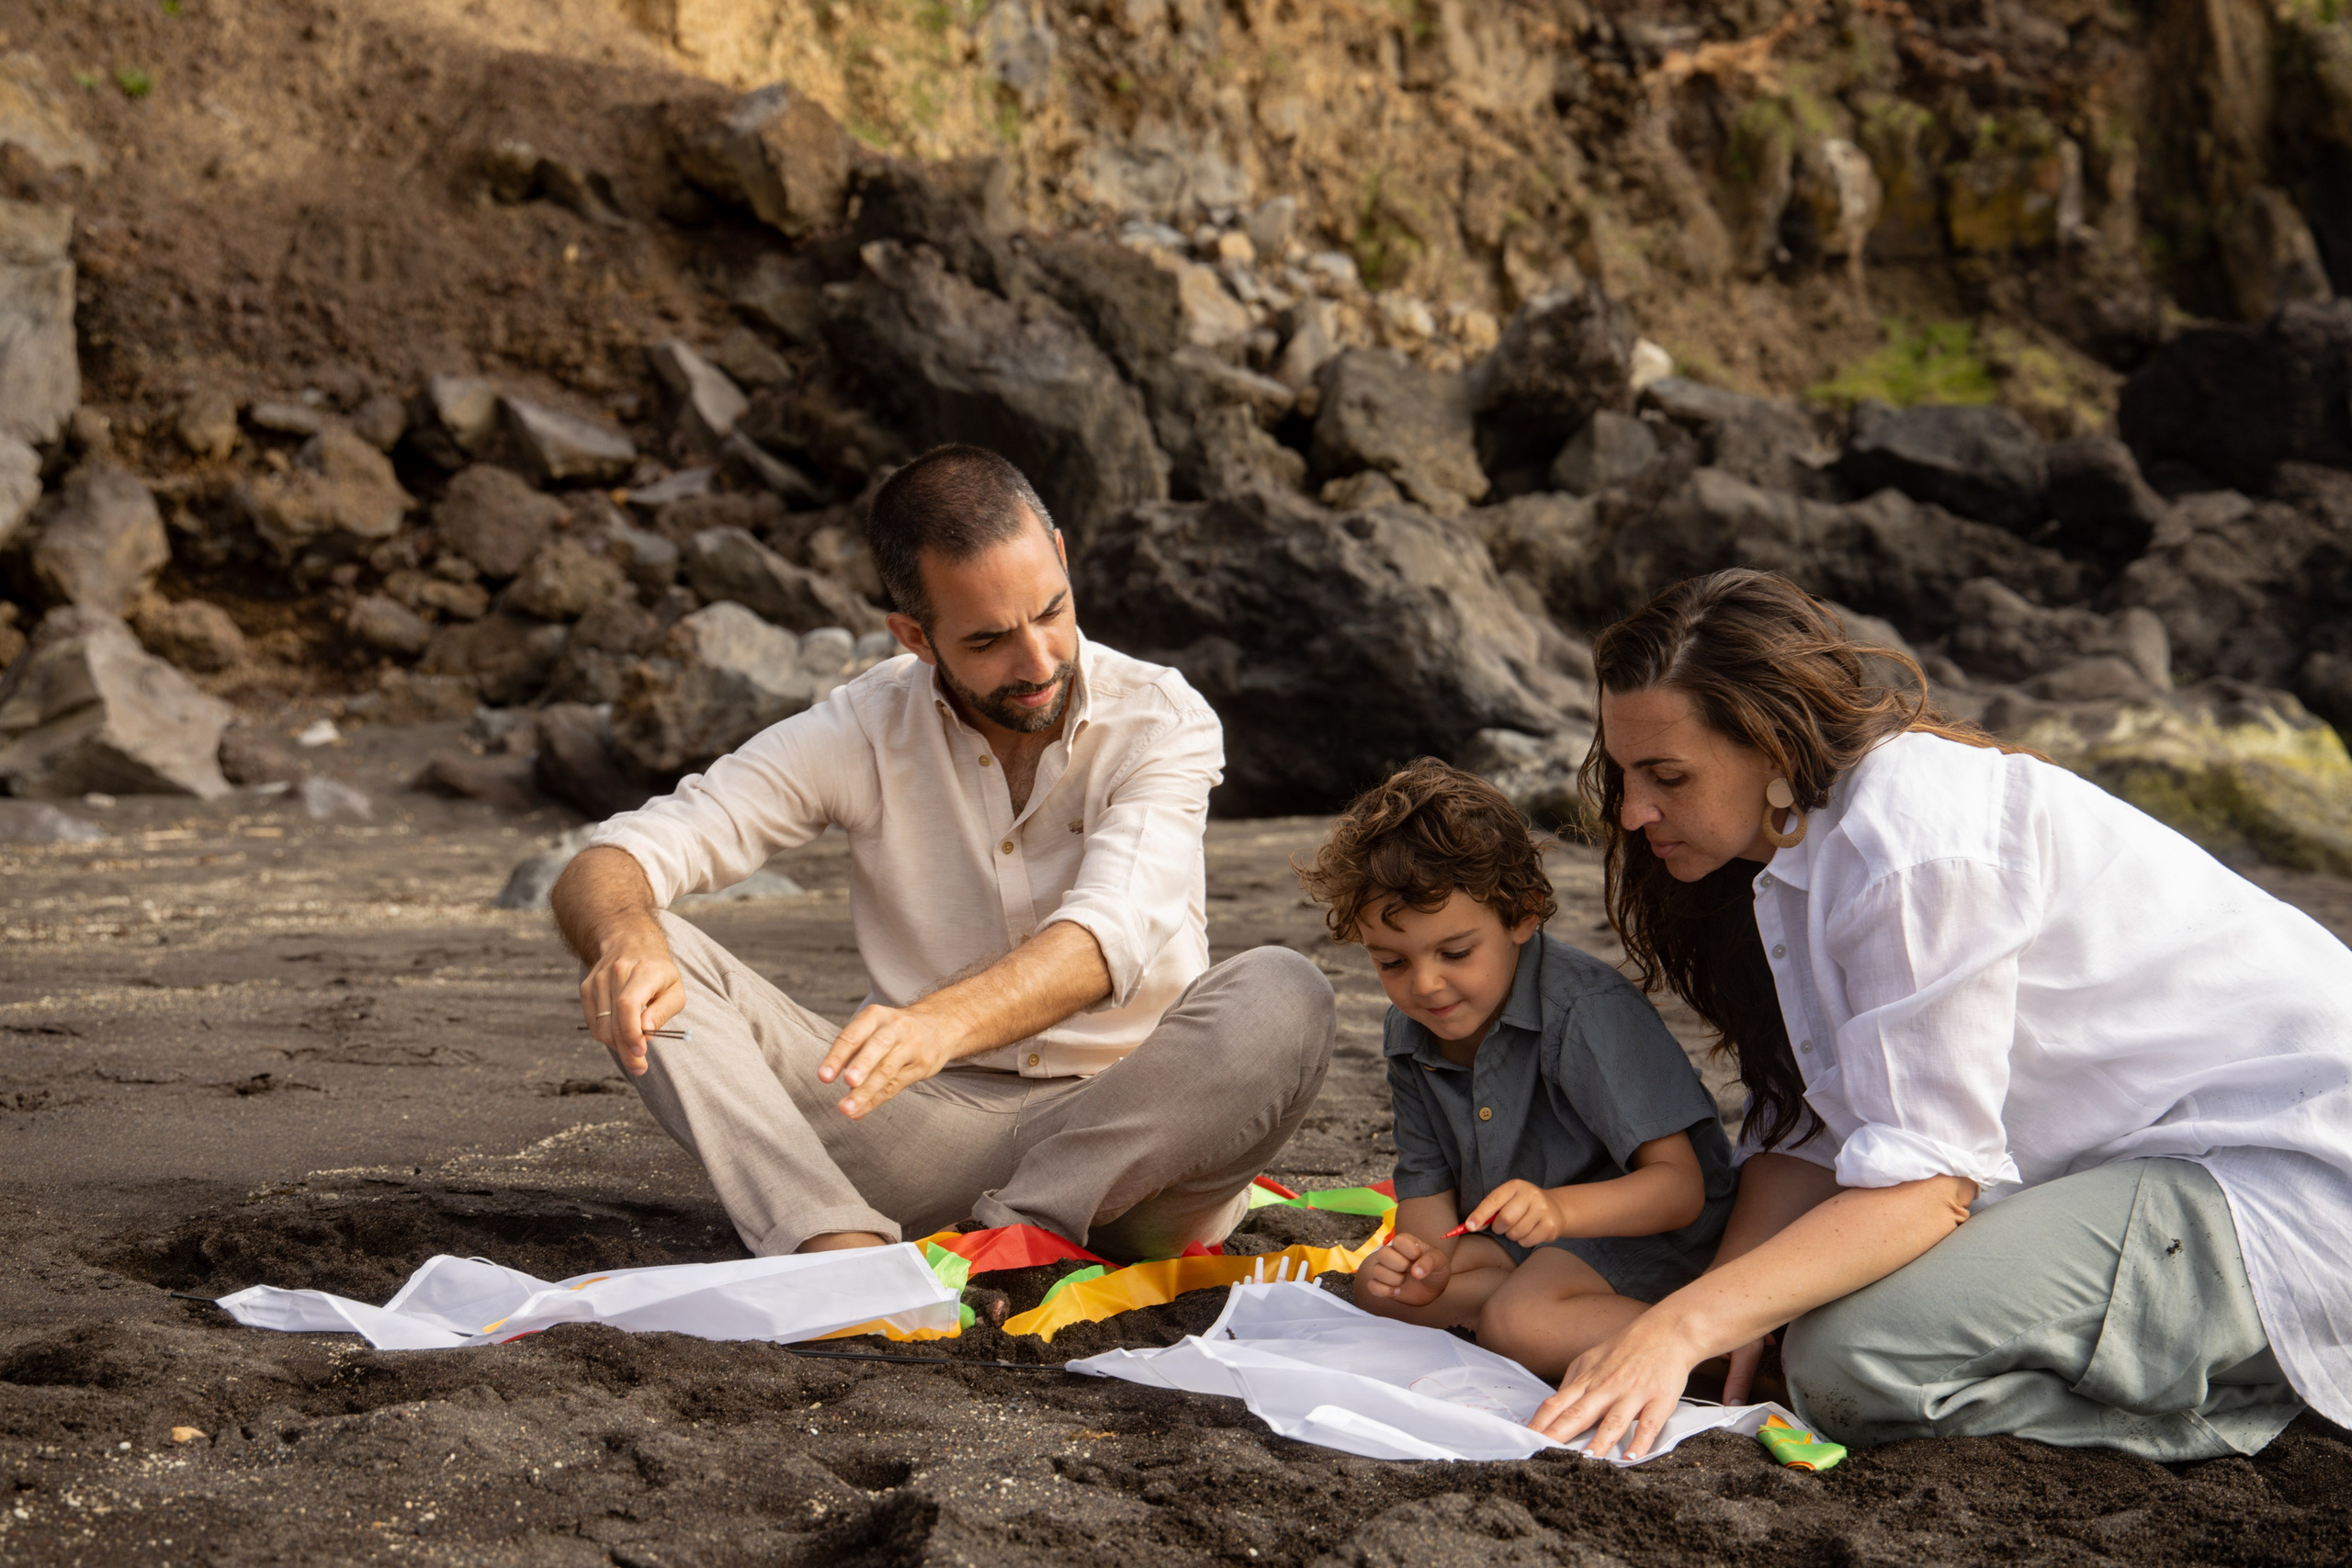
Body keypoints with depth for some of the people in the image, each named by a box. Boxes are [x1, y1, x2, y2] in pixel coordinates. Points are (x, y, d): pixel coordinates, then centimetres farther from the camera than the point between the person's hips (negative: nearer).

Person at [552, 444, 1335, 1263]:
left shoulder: (1163, 722, -7)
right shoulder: (863, 729, -2)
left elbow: (1106, 939, -25)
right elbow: (603, 870, -8)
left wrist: (939, 1024, -46)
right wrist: (626, 937, -35)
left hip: (1124, 1133, -1)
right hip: (932, 1122, 2)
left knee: (1284, 997, -32)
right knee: (652, 961, -18)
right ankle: (844, 1248, -38)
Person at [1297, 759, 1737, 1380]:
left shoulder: (1589, 1010, -26)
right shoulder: (1410, 1034, -3)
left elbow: (1681, 1187, -30)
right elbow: (1428, 1187, 1)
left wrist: (1558, 1209, -49)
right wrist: (1427, 1261, -24)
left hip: (1643, 1231, -8)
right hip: (1521, 1237, 8)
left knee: (1517, 1323, -31)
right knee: (1383, 1288, -8)